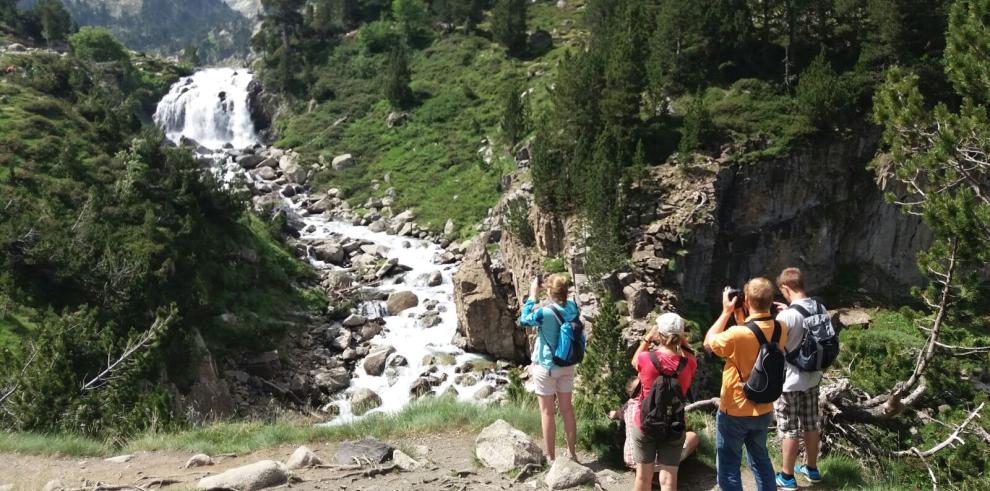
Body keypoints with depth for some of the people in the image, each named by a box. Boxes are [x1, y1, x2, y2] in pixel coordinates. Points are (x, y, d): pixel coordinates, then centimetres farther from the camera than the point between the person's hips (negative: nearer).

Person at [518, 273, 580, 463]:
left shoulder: (544, 312, -23)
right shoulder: (573, 307, -8)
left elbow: (524, 320, -5)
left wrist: (532, 295, -2)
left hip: (546, 367, -5)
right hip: (567, 366, 5)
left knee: (547, 412, 5)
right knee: (567, 409, 15)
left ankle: (551, 458, 13)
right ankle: (572, 453, 24)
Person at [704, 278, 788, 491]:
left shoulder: (737, 334, -29)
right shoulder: (781, 329, -10)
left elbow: (709, 343, -10)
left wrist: (727, 312, -9)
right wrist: (741, 318, 2)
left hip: (735, 412, -6)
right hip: (764, 410, 6)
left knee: (728, 467, 10)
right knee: (761, 460, 26)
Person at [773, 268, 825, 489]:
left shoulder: (785, 316, -25)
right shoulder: (821, 309, -3)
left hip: (789, 381, -7)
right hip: (812, 378, 7)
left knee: (789, 429, 6)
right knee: (811, 424, 20)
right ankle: (812, 469, 36)